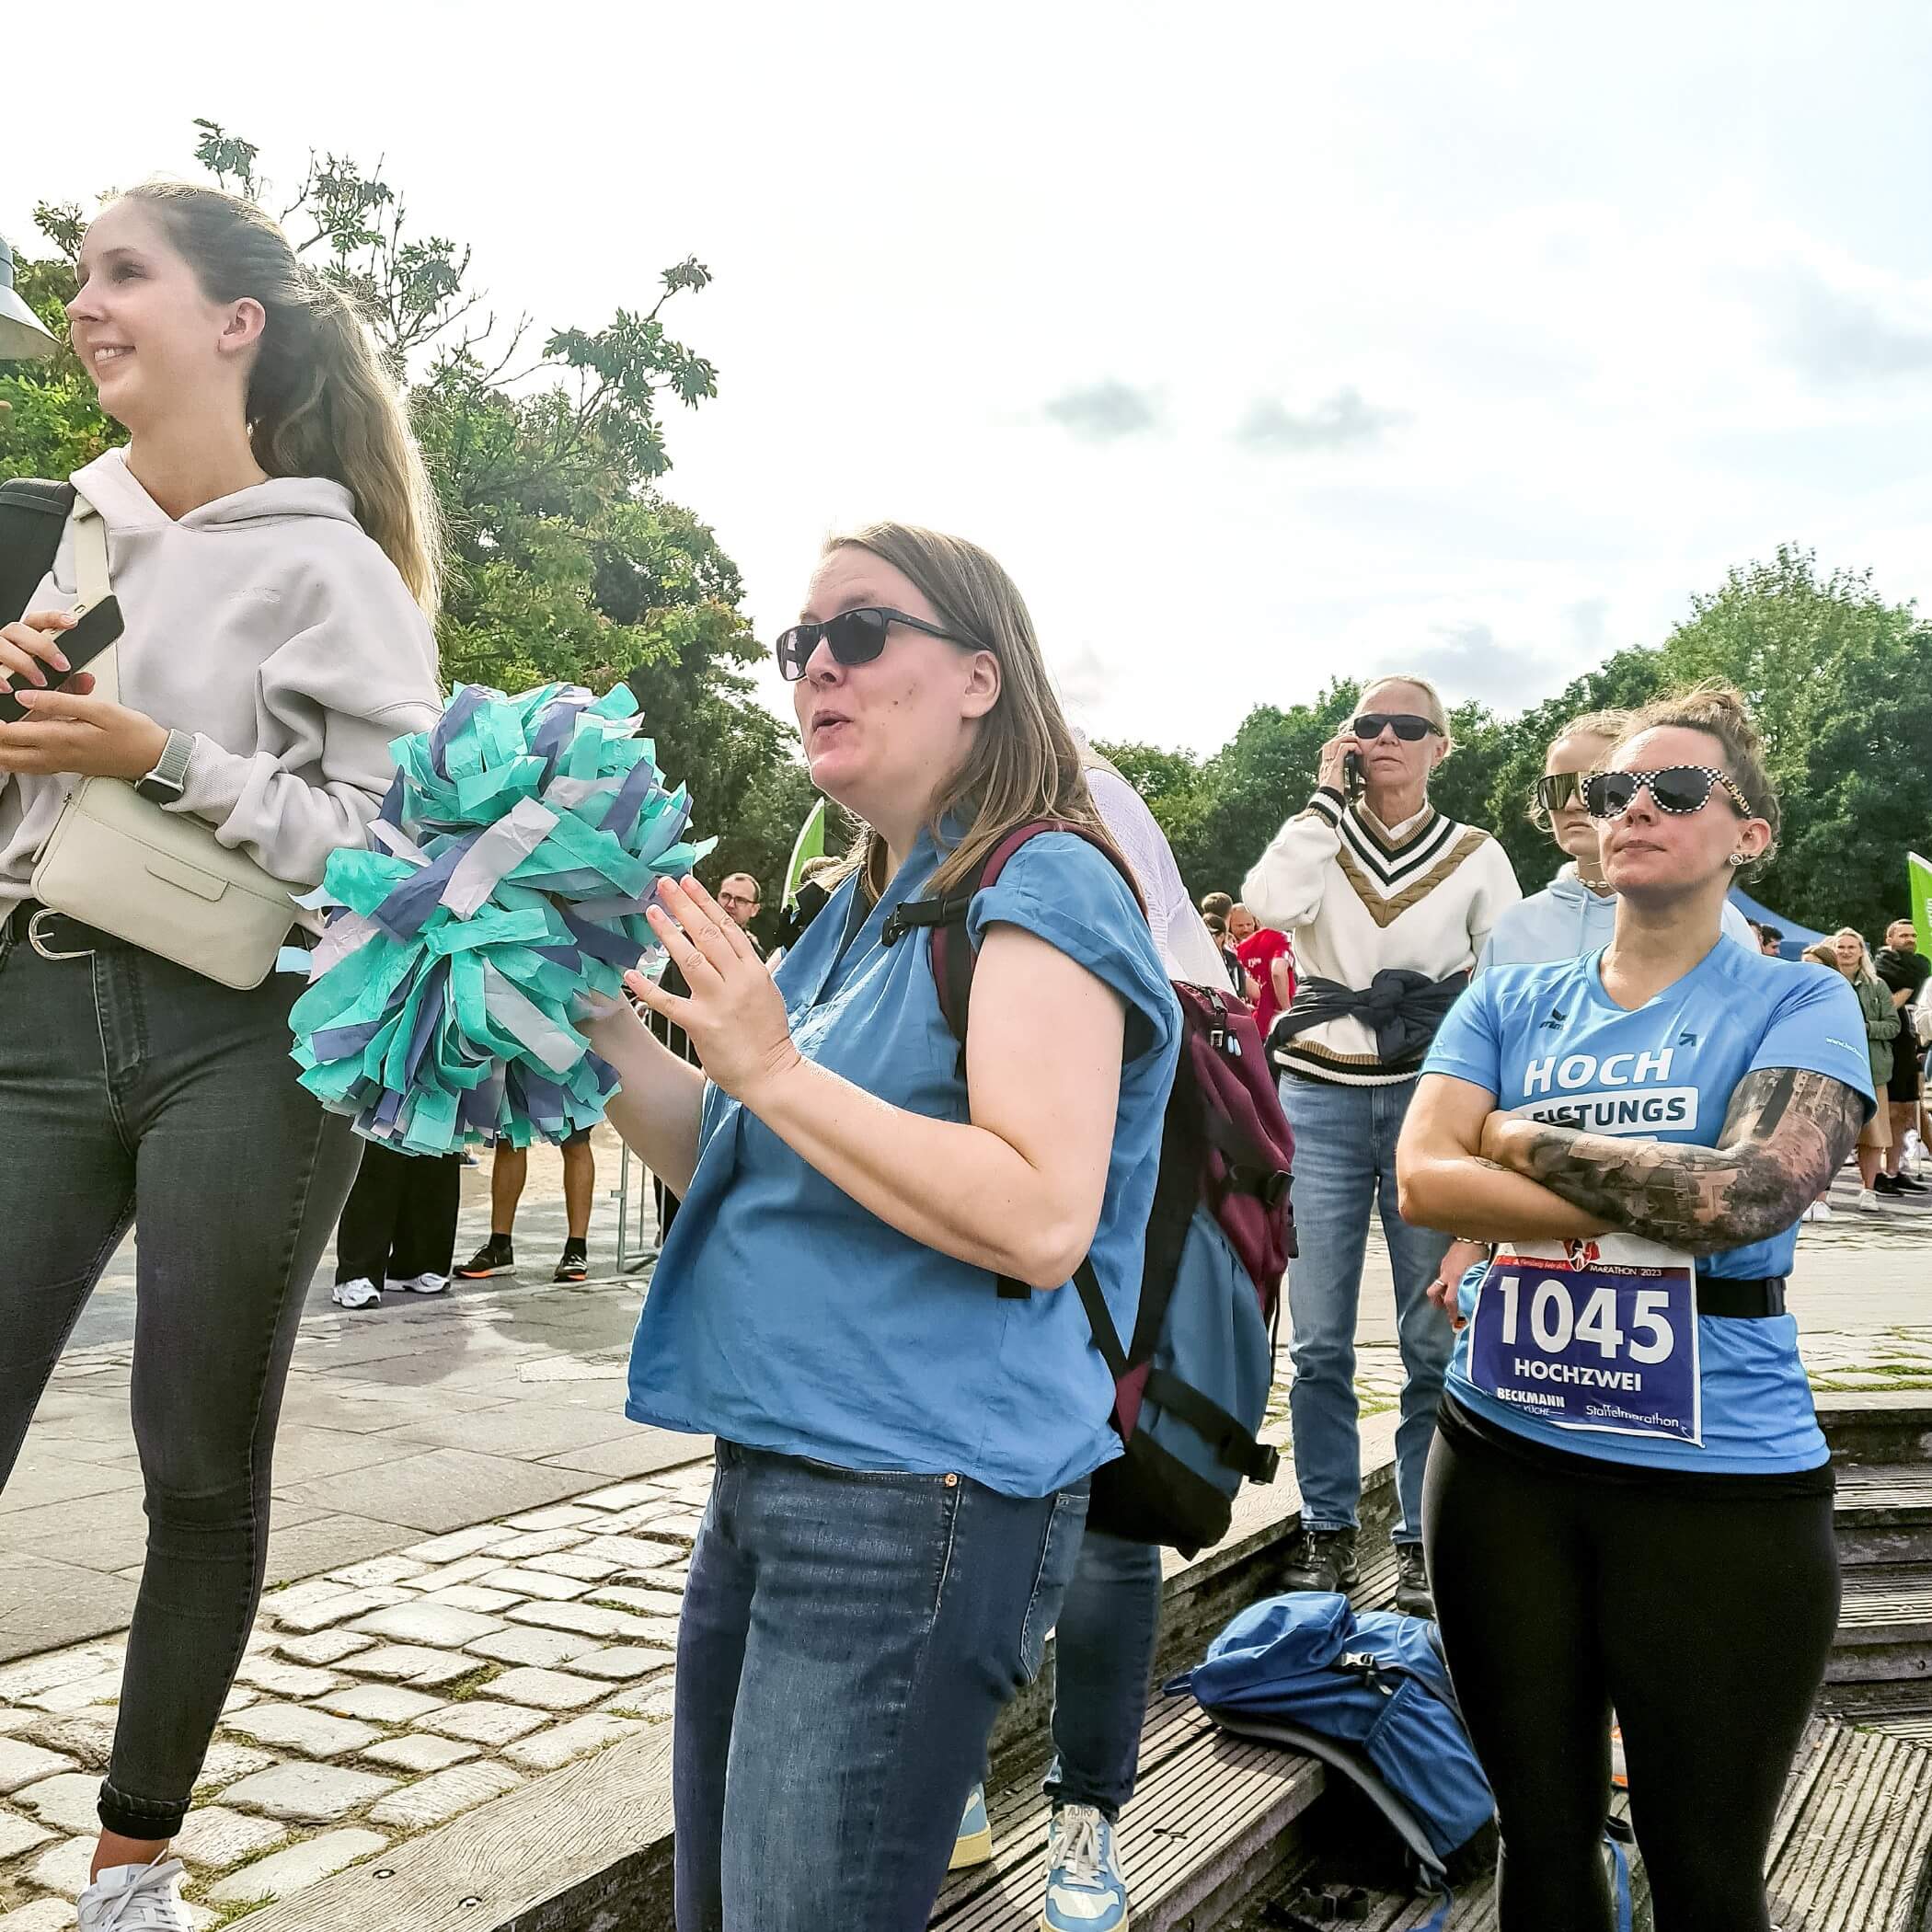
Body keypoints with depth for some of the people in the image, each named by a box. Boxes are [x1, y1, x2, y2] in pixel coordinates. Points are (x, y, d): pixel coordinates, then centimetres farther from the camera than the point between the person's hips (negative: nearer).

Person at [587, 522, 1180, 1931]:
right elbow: (742, 1174, 19)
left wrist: (772, 1069, -22)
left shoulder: (1041, 889, -12)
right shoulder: (858, 912, 15)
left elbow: (1041, 1218, -23)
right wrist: (610, 1032, 4)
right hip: (772, 1483, 9)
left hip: (917, 1499, -9)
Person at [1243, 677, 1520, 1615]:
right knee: (1318, 1340, 3)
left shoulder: (1477, 856, 9)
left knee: (1433, 1339, -1)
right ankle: (1327, 1527, 18)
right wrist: (1327, 794, -6)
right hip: (1321, 1098, 1)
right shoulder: (1318, 837, 9)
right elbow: (1272, 903, -14)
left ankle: (1422, 1536, 13)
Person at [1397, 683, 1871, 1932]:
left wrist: (1523, 1140, -10)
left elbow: (1748, 1193, -21)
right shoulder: (1511, 1004, 5)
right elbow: (1422, 1182, -10)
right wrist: (1666, 1209, -17)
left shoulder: (1800, 1004, -4)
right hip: (1505, 1465, 3)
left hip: (1721, 1486, -3)